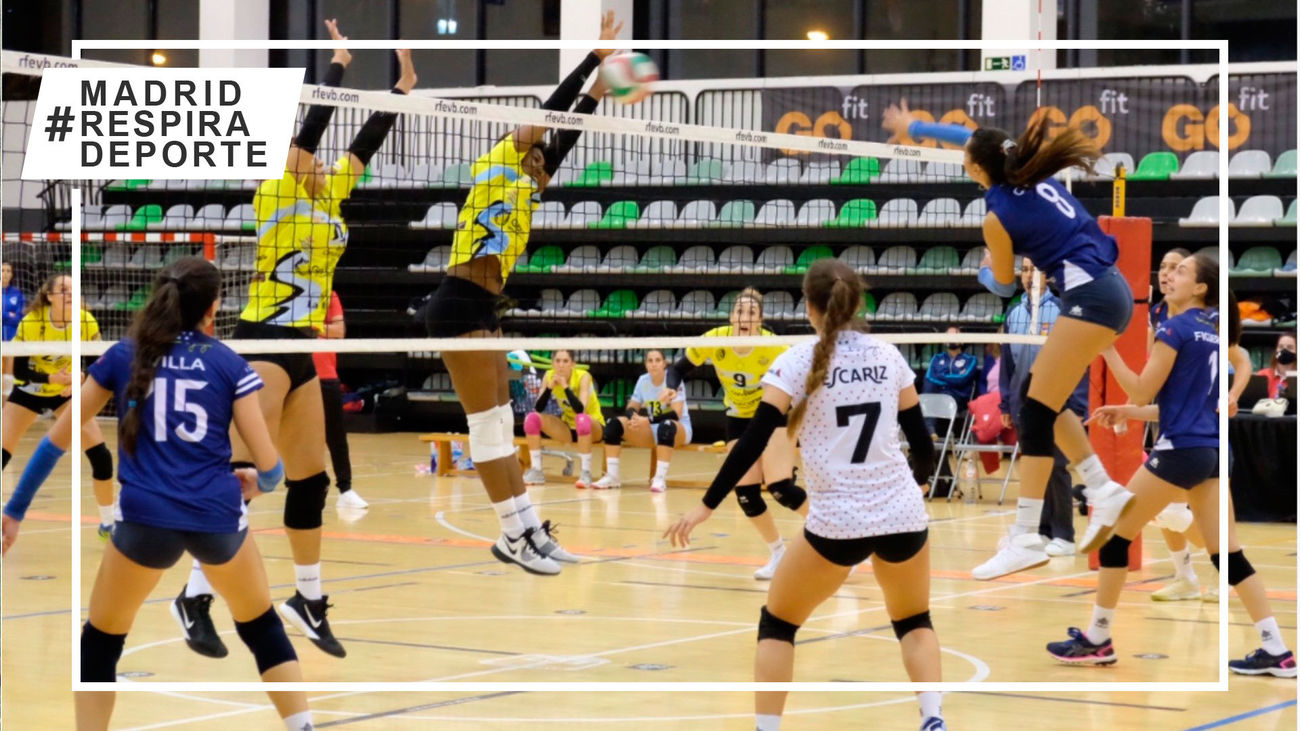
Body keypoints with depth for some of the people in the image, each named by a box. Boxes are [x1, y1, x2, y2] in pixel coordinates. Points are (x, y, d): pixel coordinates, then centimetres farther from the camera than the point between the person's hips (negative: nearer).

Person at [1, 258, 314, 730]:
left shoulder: (122, 357, 8)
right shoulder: (230, 365, 5)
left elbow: (59, 438, 11)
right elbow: (268, 463, 2)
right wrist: (261, 483, 27)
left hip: (146, 519, -1)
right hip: (218, 517, 1)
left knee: (100, 642, 18)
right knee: (262, 625, 24)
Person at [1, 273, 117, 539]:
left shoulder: (87, 323, -21)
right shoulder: (30, 323, -27)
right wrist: (52, 378, -37)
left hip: (66, 392, 2)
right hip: (29, 391, -2)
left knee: (100, 454, -9)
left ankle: (107, 524, 8)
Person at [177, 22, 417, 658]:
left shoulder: (331, 198, 15)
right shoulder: (278, 193, -5)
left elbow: (364, 142, 19)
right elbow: (310, 124, -11)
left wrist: (402, 88, 16)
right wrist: (339, 64, -4)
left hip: (301, 350, 8)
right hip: (264, 340, -8)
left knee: (310, 479, 10)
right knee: (242, 472, -15)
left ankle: (309, 598, 19)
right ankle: (197, 593, -15)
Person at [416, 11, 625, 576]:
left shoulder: (524, 187, 19)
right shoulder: (499, 165, -3)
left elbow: (567, 133, 19)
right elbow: (551, 110, -5)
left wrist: (603, 79, 18)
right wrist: (594, 56, 0)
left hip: (485, 308, 9)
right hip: (459, 305, -9)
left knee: (501, 424, 11)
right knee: (488, 425, -6)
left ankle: (529, 531, 14)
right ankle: (514, 536, -3)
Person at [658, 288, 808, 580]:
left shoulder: (773, 348, -27)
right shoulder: (714, 340, -20)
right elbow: (678, 369, -6)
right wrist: (671, 389, -26)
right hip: (738, 419, 4)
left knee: (780, 488, -19)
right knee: (746, 494, -5)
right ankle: (778, 553, 19)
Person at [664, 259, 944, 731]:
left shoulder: (798, 363, -4)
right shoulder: (888, 357, 6)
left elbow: (754, 441, -9)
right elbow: (920, 438, 10)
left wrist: (707, 505, -4)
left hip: (838, 522, -3)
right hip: (901, 515, 3)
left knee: (777, 623, 15)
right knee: (914, 623, 24)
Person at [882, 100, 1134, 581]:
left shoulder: (998, 219, -8)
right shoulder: (1033, 173, 11)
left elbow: (1004, 286, 8)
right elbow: (976, 140, 30)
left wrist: (983, 271, 31)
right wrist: (914, 127, 40)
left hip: (1090, 297, -9)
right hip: (1110, 291, 9)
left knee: (1035, 412, -8)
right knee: (1038, 398, 16)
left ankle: (1026, 540, -12)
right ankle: (1104, 492, 12)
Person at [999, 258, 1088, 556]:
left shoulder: (1062, 311, -6)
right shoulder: (1013, 313, 10)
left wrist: (1078, 405, -12)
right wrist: (1005, 403, 12)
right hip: (1023, 405, 5)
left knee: (1055, 469, -4)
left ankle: (1062, 535, 1)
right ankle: (1040, 529, 15)